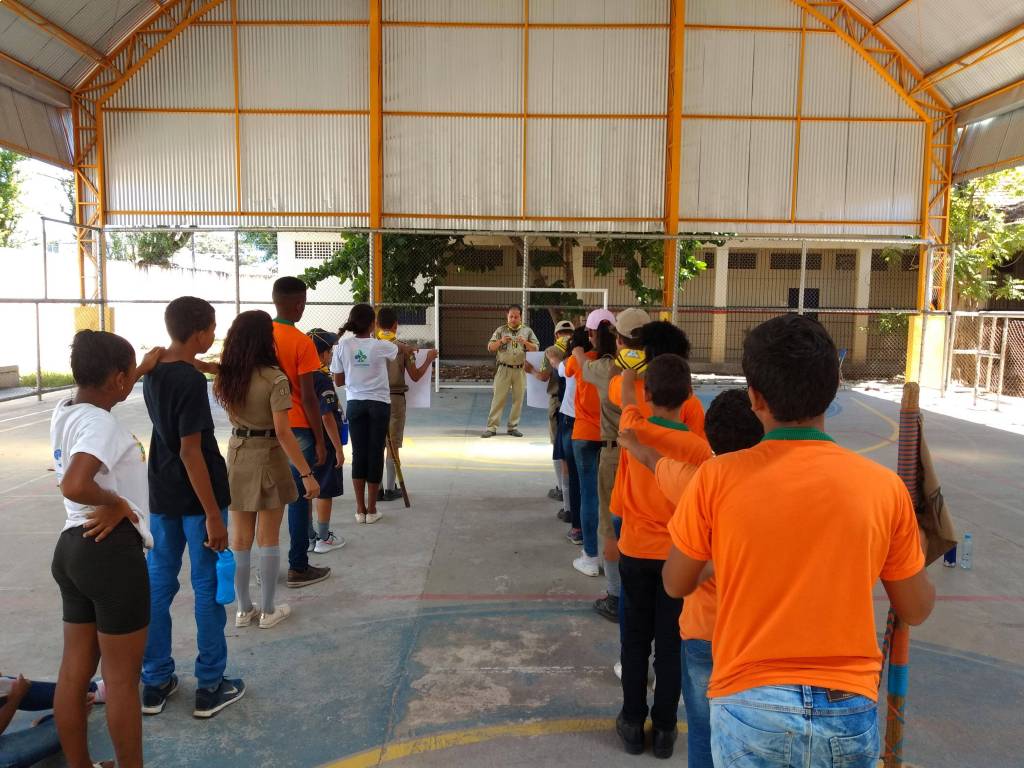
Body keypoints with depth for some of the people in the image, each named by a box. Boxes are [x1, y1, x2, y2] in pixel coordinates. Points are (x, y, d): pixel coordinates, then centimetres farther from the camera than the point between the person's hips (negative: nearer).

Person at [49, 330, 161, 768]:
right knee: (122, 678, 5)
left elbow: (101, 396, 31)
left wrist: (143, 369, 35)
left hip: (73, 547, 9)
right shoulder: (101, 424, -21)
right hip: (111, 552, -9)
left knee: (75, 670, 17)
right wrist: (117, 502, -19)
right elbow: (74, 486, -36)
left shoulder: (66, 411, 6)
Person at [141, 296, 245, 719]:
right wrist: (213, 515, -20)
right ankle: (210, 686, 14)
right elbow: (190, 452, -23)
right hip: (196, 496, -8)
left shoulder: (154, 370, 4)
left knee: (158, 584, 13)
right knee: (207, 587, 4)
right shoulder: (192, 381, -20)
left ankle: (155, 682, 24)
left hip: (161, 494, 8)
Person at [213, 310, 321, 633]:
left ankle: (244, 609, 23)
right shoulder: (274, 379, -18)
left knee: (240, 537, 13)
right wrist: (307, 474, -18)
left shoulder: (226, 375, -2)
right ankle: (268, 610, 17)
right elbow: (283, 433, -21)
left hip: (237, 457, 5)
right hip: (267, 459, -5)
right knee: (268, 538, 7)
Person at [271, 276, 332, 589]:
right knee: (299, 499, 4)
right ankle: (298, 568, 12)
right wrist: (320, 441, -7)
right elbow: (308, 397, -14)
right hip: (297, 429, -6)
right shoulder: (301, 342, -14)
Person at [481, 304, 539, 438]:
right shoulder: (500, 330, 7)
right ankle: (492, 427, -1)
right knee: (498, 398, -3)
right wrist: (501, 341, -14)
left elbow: (536, 348, 4)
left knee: (518, 398, 5)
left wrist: (526, 343, -14)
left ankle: (513, 426, 15)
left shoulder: (527, 331, 8)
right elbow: (490, 348, 3)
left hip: (521, 370, 1)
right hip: (504, 369, -1)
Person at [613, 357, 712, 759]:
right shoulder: (699, 447, -15)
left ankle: (633, 722, 26)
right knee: (670, 643, 12)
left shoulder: (633, 429, -14)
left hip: (635, 552, 1)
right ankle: (664, 727, 24)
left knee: (635, 639, 15)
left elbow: (626, 385, 8)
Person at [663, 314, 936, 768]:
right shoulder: (884, 487, -8)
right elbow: (916, 610, 5)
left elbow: (676, 585, 1)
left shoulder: (716, 479, -13)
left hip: (748, 706, -2)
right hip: (848, 711, 2)